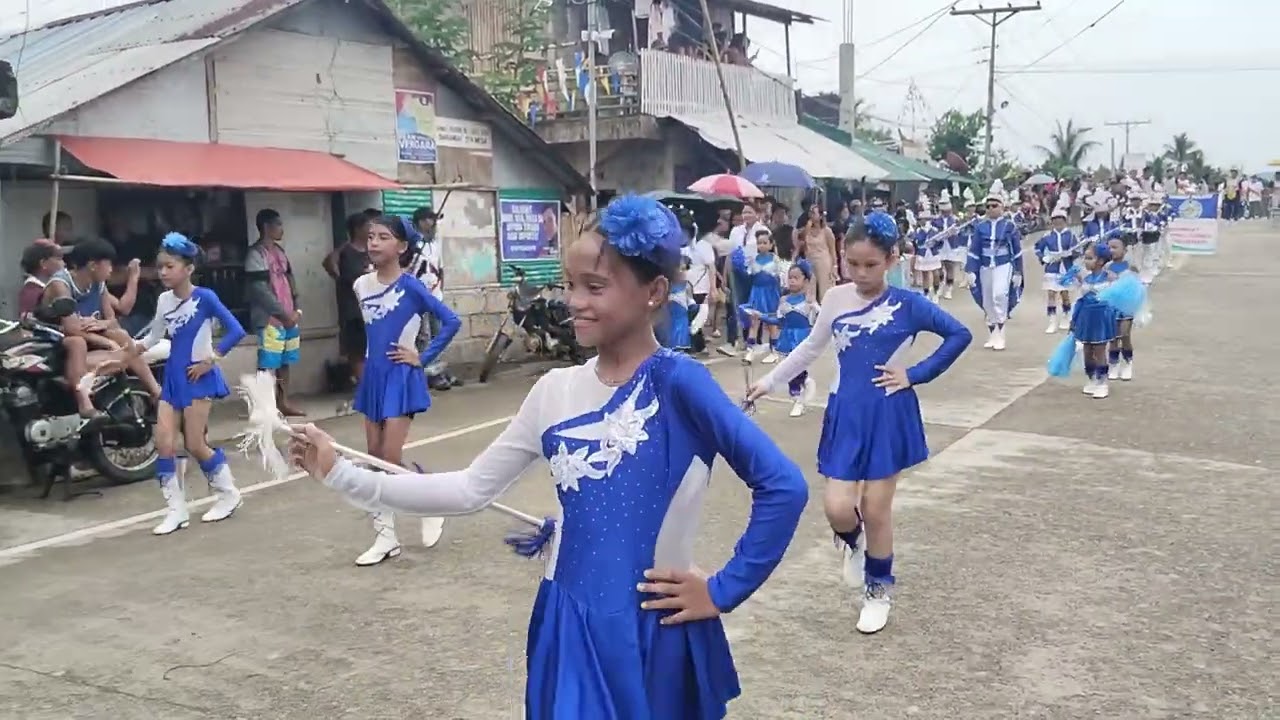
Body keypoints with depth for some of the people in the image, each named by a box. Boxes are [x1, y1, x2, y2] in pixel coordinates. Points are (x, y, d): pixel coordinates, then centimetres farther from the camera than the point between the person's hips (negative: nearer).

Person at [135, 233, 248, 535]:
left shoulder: (204, 297, -13)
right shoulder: (164, 300, 6)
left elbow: (235, 330, -16)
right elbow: (153, 337, 16)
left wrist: (211, 360, -15)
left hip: (198, 377, -6)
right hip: (173, 377, 6)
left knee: (195, 445, -3)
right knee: (164, 443, -2)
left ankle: (228, 493, 20)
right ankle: (176, 510, 6)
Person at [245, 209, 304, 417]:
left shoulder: (279, 251, 15)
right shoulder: (255, 254, -10)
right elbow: (260, 290, -16)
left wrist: (296, 310, 5)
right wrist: (284, 314, -14)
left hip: (289, 318, 8)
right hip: (270, 319, -8)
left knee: (284, 362, 11)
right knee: (269, 365, -4)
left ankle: (283, 402, 18)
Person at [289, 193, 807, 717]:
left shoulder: (677, 383, -16)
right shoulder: (555, 391, 1)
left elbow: (783, 486, -19)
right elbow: (471, 490, 4)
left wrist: (723, 591, -12)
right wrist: (341, 475, 0)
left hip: (652, 631, -4)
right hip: (569, 624, 5)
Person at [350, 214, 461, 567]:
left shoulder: (411, 286, -13)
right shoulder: (361, 286, 5)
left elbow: (451, 321, -15)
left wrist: (423, 357, -12)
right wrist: (371, 361, 13)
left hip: (401, 377, -6)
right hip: (373, 375, 7)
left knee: (391, 457, -8)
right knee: (374, 459, 7)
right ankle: (385, 536, 16)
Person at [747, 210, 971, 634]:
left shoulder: (907, 305, -9)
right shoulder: (836, 299, 0)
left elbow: (960, 335, -3)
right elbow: (810, 348, 12)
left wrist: (915, 375, -8)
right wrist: (769, 382, 10)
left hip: (889, 415, -2)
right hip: (846, 413, 2)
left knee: (876, 508, 4)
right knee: (837, 508, -5)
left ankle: (879, 590, 27)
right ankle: (853, 545, 32)